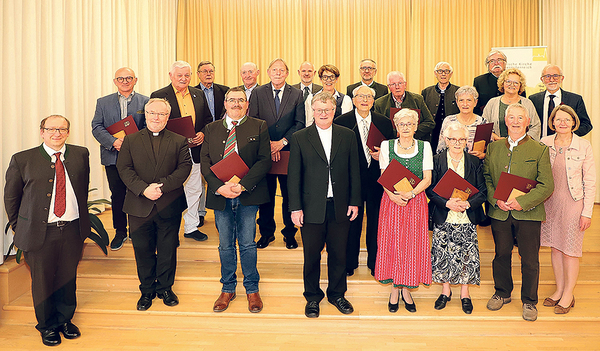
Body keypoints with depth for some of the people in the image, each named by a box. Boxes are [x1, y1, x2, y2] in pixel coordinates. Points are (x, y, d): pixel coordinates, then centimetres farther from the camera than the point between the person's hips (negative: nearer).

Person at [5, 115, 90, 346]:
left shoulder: (81, 155, 3)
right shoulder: (22, 160, -4)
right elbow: (10, 197, 5)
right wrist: (20, 228, 6)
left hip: (72, 230, 2)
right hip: (39, 231, -2)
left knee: (68, 278, 14)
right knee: (42, 280, 10)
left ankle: (65, 319, 36)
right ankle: (47, 326, 31)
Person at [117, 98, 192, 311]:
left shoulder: (179, 141, 5)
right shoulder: (131, 140, 7)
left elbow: (184, 167, -6)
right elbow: (124, 168, -3)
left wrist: (162, 185, -19)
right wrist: (143, 189, -18)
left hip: (169, 206, 0)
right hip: (139, 206, 0)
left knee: (167, 250, 9)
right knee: (143, 250, 9)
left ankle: (165, 288, 28)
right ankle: (147, 291, 26)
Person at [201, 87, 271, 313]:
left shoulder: (259, 127, 3)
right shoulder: (211, 129, 11)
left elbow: (264, 160, -5)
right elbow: (205, 163, 5)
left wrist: (243, 185, -16)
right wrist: (219, 187, -11)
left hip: (248, 194, -2)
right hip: (220, 195, 2)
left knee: (247, 244, 4)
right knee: (225, 245, 11)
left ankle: (252, 289, 22)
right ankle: (228, 289, 27)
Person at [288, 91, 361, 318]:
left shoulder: (347, 136, 5)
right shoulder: (299, 138, 0)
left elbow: (354, 172, 6)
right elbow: (294, 176, -2)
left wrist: (354, 202, 2)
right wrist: (295, 207, -6)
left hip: (340, 207, 2)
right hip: (312, 208, -1)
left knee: (338, 253, 12)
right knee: (311, 255, 9)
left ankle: (337, 294, 32)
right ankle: (312, 297, 28)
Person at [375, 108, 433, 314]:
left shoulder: (424, 147, 5)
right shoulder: (387, 146, 4)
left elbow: (427, 179, -1)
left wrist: (410, 193, -17)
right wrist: (393, 195, -17)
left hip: (416, 201, 0)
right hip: (392, 201, 0)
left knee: (413, 244, 2)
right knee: (391, 243, 0)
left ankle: (406, 290, 16)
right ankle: (394, 289, 15)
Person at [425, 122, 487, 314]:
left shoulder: (474, 162, 3)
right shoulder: (437, 161, 0)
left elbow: (483, 191, 1)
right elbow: (430, 190, -4)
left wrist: (467, 203, -16)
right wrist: (447, 203, -18)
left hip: (467, 219, 1)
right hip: (443, 219, 0)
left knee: (467, 254, 4)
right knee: (443, 254, 5)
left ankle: (465, 293, 22)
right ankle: (445, 291, 24)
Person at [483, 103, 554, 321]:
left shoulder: (540, 150, -3)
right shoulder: (493, 147, 7)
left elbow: (547, 186, -8)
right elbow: (485, 178, 7)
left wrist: (521, 202, -18)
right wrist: (496, 200, -9)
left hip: (528, 213, -2)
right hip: (499, 213, 3)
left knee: (530, 260, 6)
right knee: (501, 255, 15)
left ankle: (529, 301, 25)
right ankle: (502, 293, 35)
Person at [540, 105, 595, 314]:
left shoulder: (584, 146, -8)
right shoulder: (544, 144, -1)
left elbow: (590, 182, -5)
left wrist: (587, 212, -8)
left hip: (573, 203, -3)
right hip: (550, 203, 3)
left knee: (570, 250, 5)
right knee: (555, 247, 12)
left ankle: (568, 295, 19)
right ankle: (559, 290, 26)